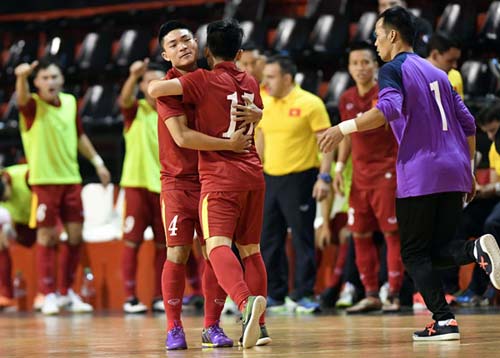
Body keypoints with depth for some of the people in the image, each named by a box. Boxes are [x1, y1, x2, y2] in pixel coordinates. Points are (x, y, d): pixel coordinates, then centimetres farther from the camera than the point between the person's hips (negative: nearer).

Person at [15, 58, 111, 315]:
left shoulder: (70, 102, 7)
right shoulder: (32, 105, -9)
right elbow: (22, 98, -34)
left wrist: (97, 161, 20)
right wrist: (22, 77, -55)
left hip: (71, 178, 5)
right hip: (44, 180, -5)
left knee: (75, 236, 6)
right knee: (47, 237, -3)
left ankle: (67, 293, 18)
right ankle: (48, 295, 4)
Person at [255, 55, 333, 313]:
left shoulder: (310, 104, -9)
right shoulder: (264, 105, 9)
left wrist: (324, 177, -17)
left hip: (300, 179, -6)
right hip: (270, 178, 6)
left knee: (302, 238, -3)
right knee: (269, 240, 7)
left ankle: (303, 295, 4)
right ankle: (275, 294, 16)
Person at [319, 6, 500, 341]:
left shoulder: (393, 70, -2)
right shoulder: (437, 73, 21)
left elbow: (390, 109, -22)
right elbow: (467, 124, 19)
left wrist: (344, 128, -21)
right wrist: (468, 171, 24)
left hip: (419, 175, -6)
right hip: (454, 173, 6)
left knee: (415, 254, 3)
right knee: (438, 249, 12)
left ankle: (444, 320, -10)